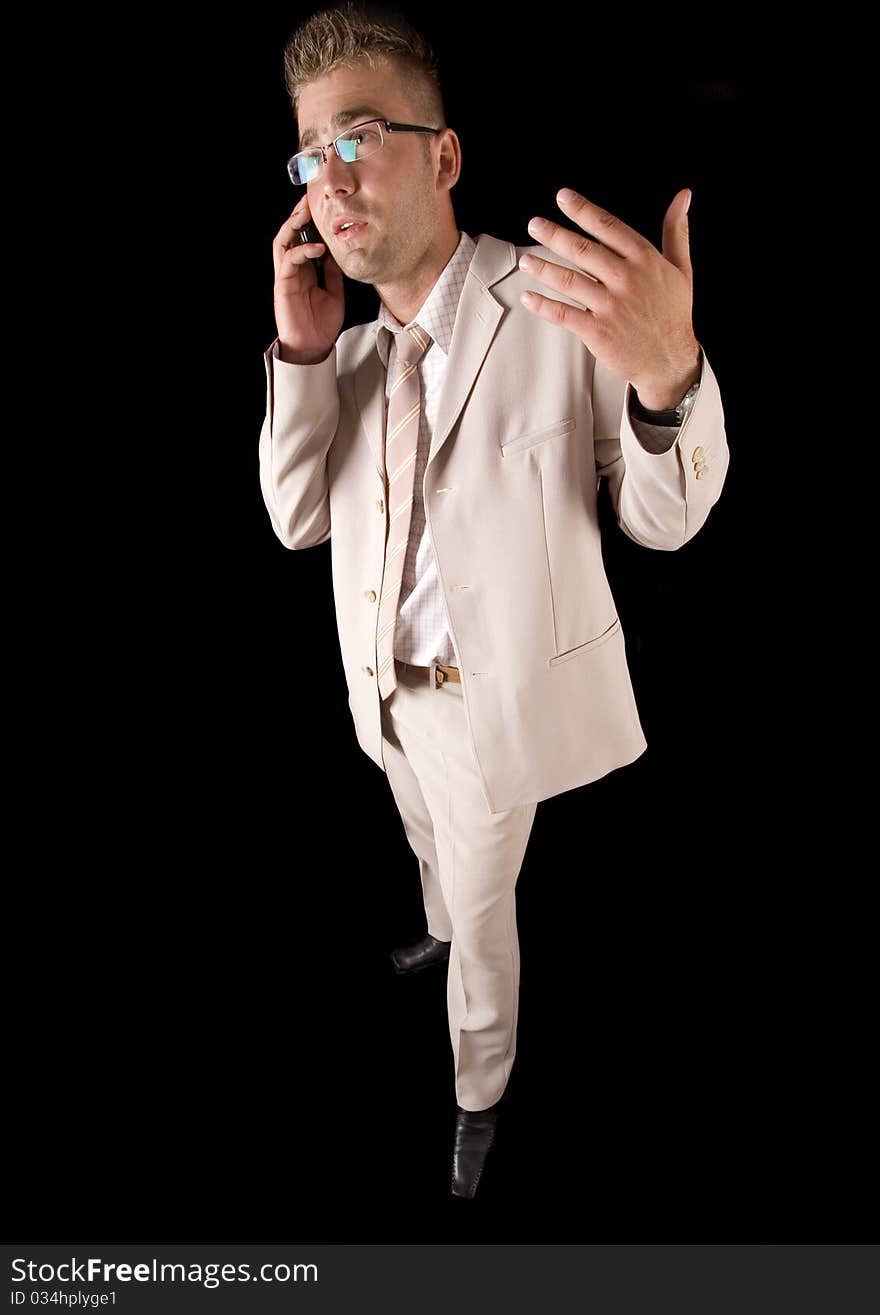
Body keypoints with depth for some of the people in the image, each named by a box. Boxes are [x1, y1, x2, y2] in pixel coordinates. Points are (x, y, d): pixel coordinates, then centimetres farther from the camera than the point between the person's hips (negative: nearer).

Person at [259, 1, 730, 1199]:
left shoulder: (566, 306, -21)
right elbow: (296, 518, -4)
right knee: (436, 853, 31)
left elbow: (664, 519, -19)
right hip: (387, 693, 6)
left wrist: (667, 375, -42)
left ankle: (482, 1091, 39)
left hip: (490, 697, -6)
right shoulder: (352, 352, -1)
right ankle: (446, 932, 63)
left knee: (483, 901, 13)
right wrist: (301, 353, -19)